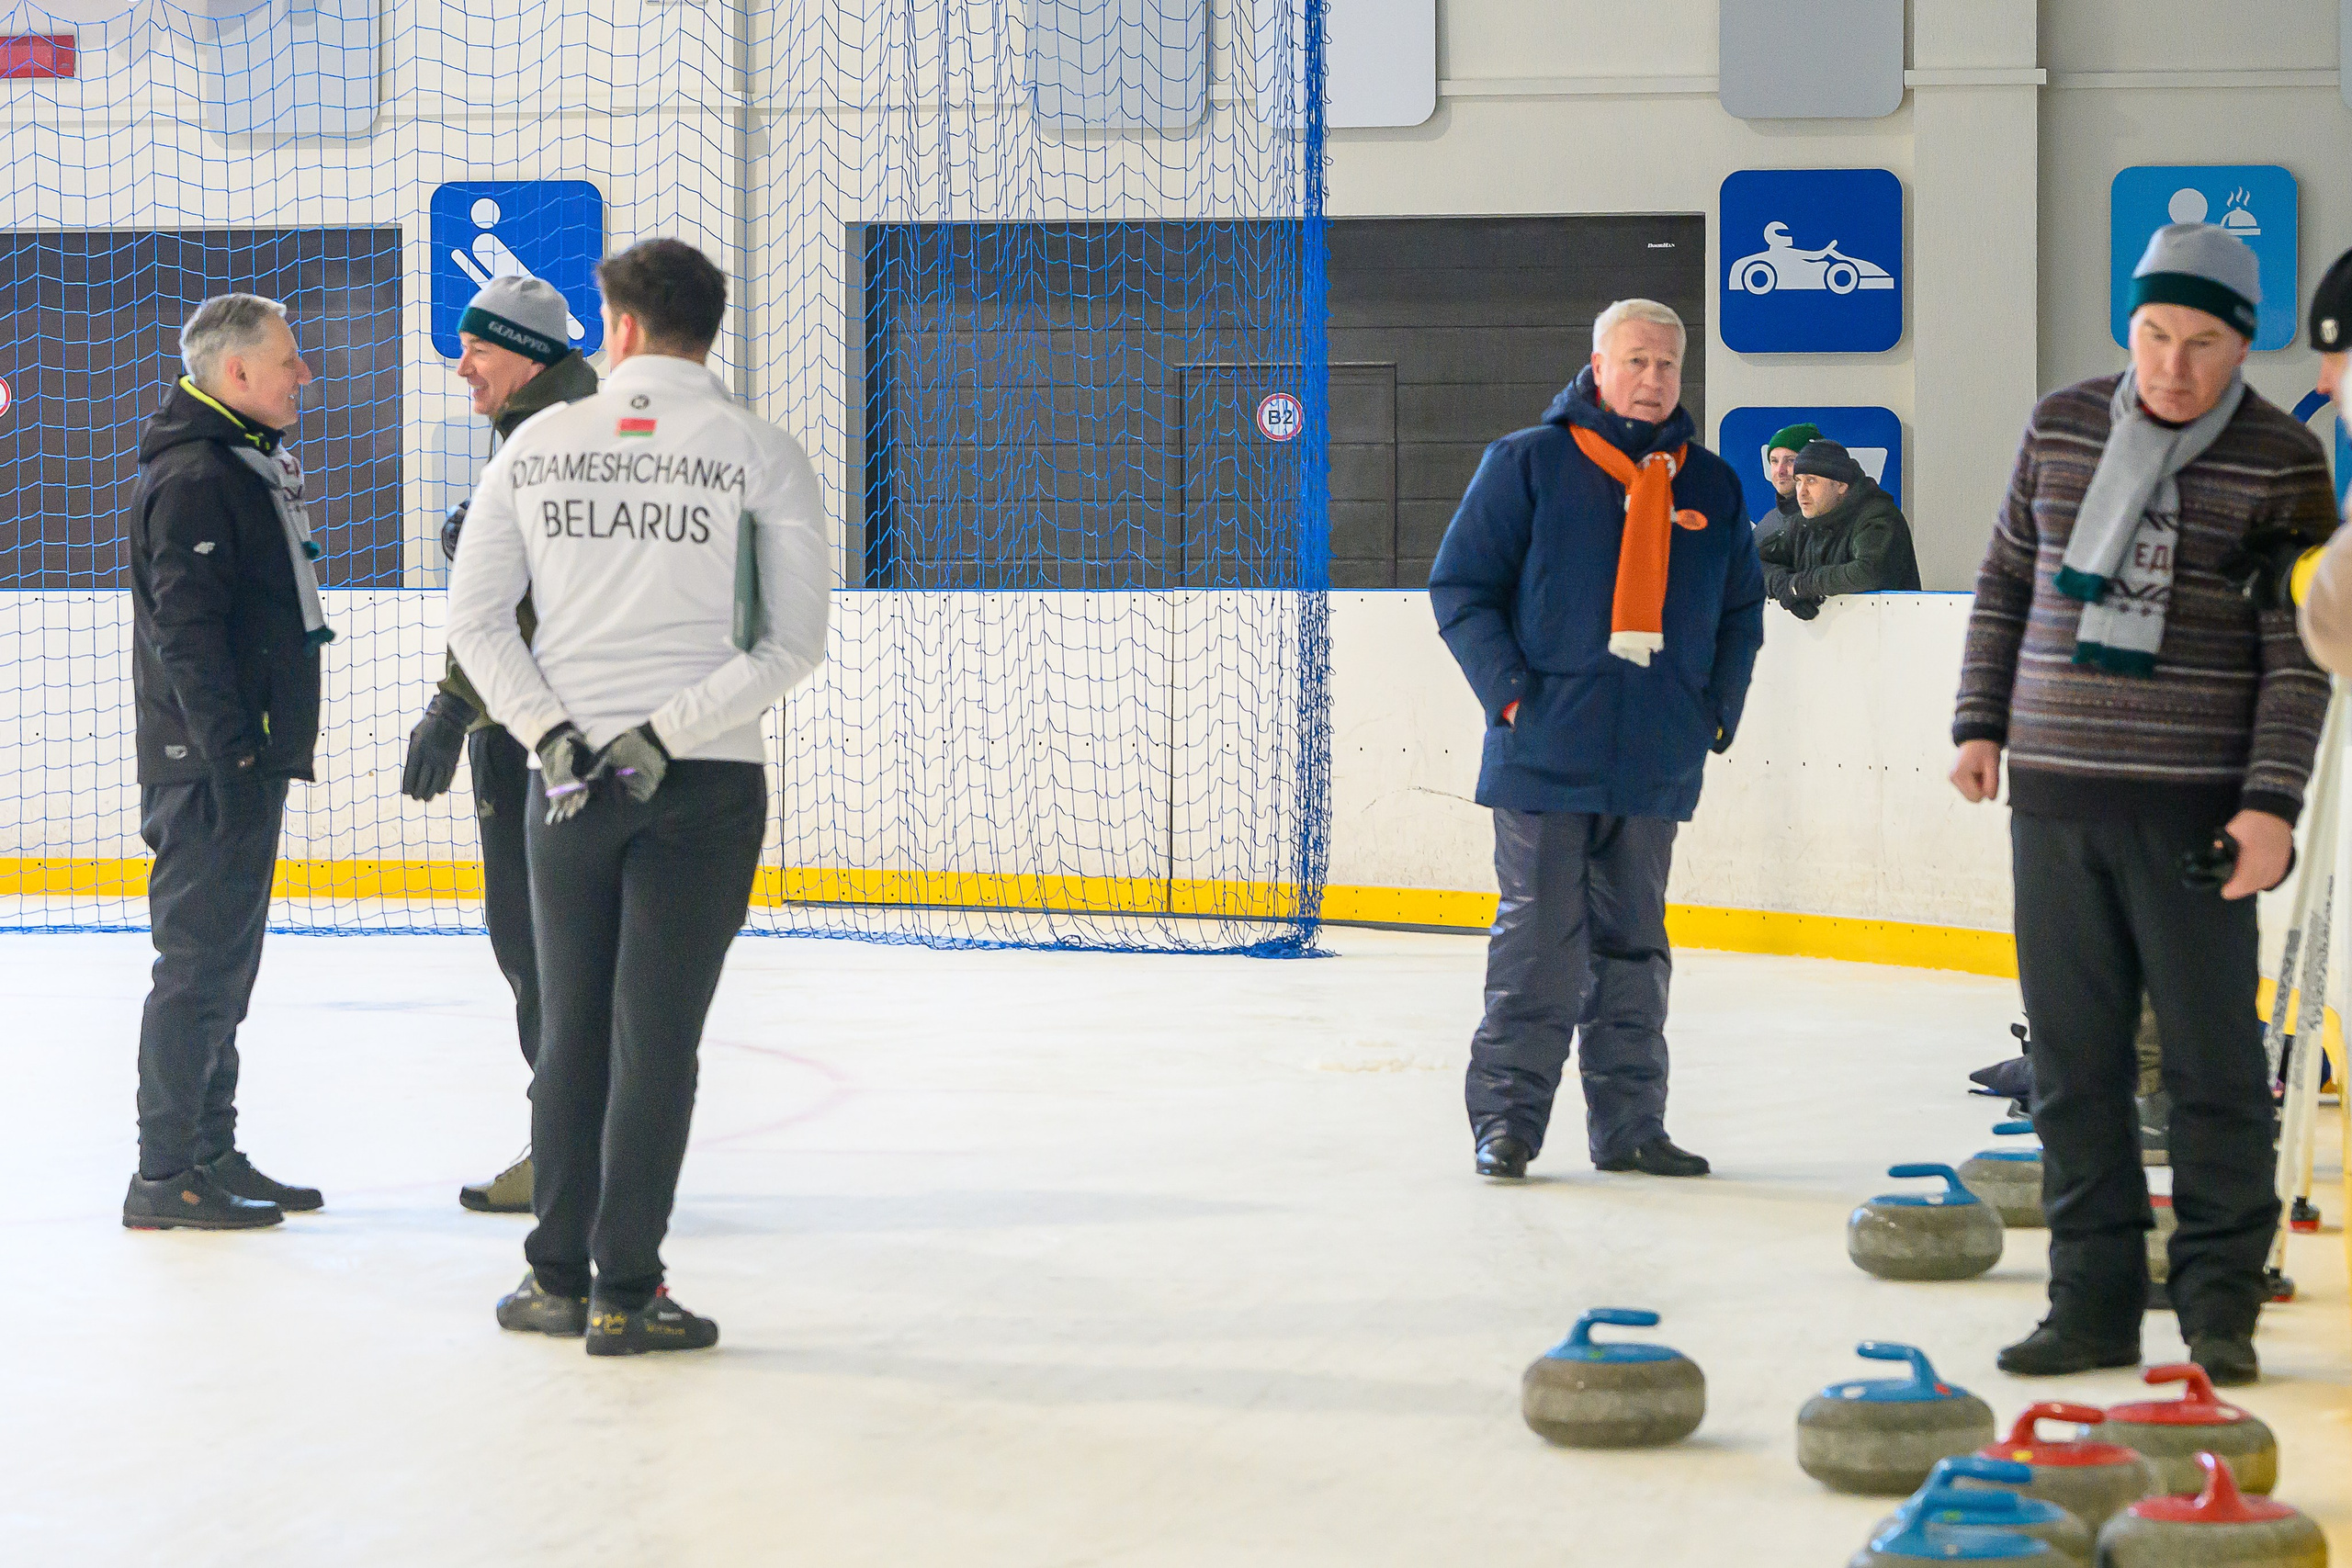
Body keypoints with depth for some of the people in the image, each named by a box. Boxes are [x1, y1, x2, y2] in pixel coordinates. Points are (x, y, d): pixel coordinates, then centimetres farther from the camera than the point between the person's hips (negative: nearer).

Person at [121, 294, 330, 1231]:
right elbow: (187, 627, -22)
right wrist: (229, 752, -25)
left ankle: (211, 1155, 22)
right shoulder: (193, 476, -15)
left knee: (226, 960, 14)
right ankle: (165, 1178, -4)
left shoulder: (251, 465, 18)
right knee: (201, 960, -8)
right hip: (210, 765, -10)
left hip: (248, 757, 10)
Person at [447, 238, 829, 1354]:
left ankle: (557, 1279, 17)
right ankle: (625, 1296, 1)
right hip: (705, 789, -2)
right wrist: (666, 734, -10)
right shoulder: (763, 456, -3)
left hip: (569, 783, 2)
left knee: (572, 1029, 12)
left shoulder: (538, 444, 3)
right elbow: (792, 644, -9)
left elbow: (475, 617, 1)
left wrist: (553, 733, -4)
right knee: (656, 1033, 0)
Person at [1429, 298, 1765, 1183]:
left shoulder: (1712, 487, 12)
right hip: (1545, 755, -4)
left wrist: (1717, 707, 9)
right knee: (1537, 942, -5)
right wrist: (1510, 693, -9)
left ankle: (1628, 1125, 15)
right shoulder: (1528, 464, -1)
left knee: (1633, 943, 10)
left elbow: (1742, 612, 22)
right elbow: (1460, 586, -1)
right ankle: (1507, 1119, 3)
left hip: (1656, 768, 4)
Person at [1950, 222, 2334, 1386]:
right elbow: (2007, 578, 17)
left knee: (2212, 1062, 0)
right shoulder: (2061, 428, 7)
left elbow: (2296, 655, -6)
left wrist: (2272, 803, -13)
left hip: (2193, 807, -4)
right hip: (2054, 794, 4)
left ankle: (2220, 1308, 11)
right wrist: (1980, 720, 9)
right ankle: (2094, 1301, 14)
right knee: (2073, 1061, 7)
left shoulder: (2281, 462, -4)